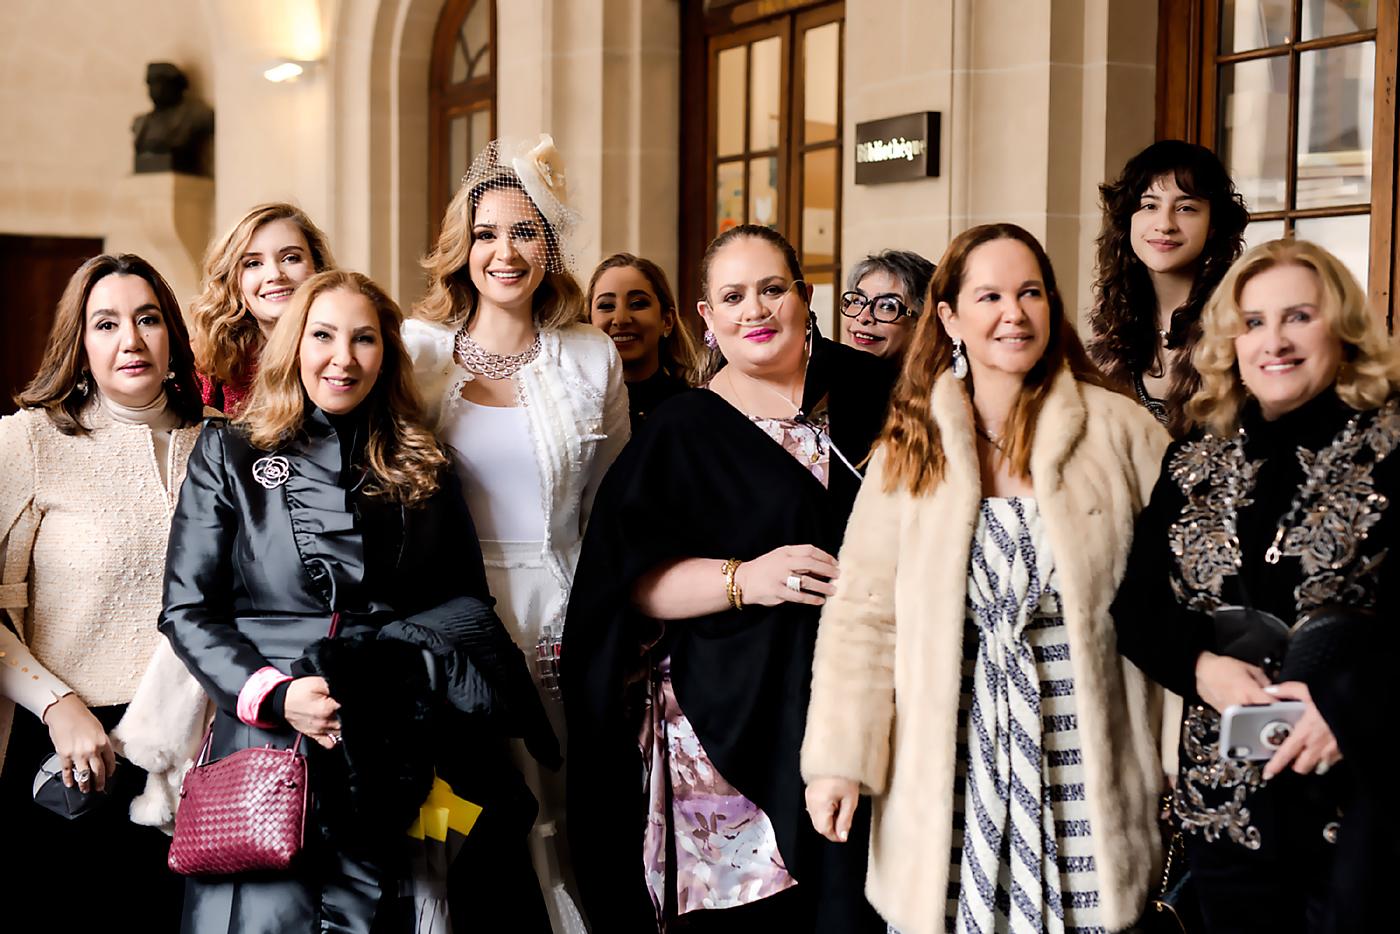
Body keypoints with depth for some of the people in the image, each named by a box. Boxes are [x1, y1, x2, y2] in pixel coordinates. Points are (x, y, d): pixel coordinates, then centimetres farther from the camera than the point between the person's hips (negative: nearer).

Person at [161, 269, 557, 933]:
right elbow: (187, 610, 2)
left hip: (394, 760, 2)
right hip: (268, 747, -2)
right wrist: (275, 695, -14)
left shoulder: (422, 468, 13)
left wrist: (381, 649, -9)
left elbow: (469, 604, 12)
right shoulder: (229, 454, 6)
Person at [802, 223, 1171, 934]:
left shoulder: (1120, 430, -1)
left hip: (1080, 761, -1)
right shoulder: (911, 447, 4)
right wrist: (839, 759, -4)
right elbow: (863, 609, 1)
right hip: (952, 763, 1)